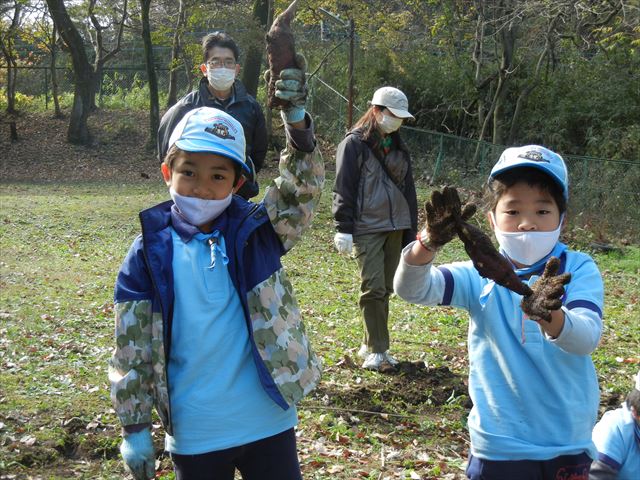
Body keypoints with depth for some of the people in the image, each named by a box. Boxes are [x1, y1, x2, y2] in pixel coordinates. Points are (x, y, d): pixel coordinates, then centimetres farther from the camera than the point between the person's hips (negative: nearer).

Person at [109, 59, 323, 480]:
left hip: (269, 423, 1)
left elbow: (303, 189, -16)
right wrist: (135, 427, -2)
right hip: (194, 434, 0)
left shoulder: (256, 232, -2)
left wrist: (298, 125, -32)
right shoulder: (150, 253, -4)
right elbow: (132, 348, -2)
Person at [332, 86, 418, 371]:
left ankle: (371, 345, 19)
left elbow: (408, 191, 20)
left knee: (385, 289, 8)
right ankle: (377, 350, -3)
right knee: (373, 288, -10)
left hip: (395, 229, 7)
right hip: (366, 228, -6)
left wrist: (411, 233, 16)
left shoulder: (398, 148, 16)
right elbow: (343, 188, -8)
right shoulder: (354, 144, -4)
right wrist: (343, 229, -14)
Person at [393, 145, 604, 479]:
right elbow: (411, 289, -17)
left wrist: (549, 316, -44)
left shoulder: (579, 270, -6)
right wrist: (430, 241, -36)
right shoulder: (480, 276, -4)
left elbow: (586, 338, -23)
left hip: (568, 443, 0)